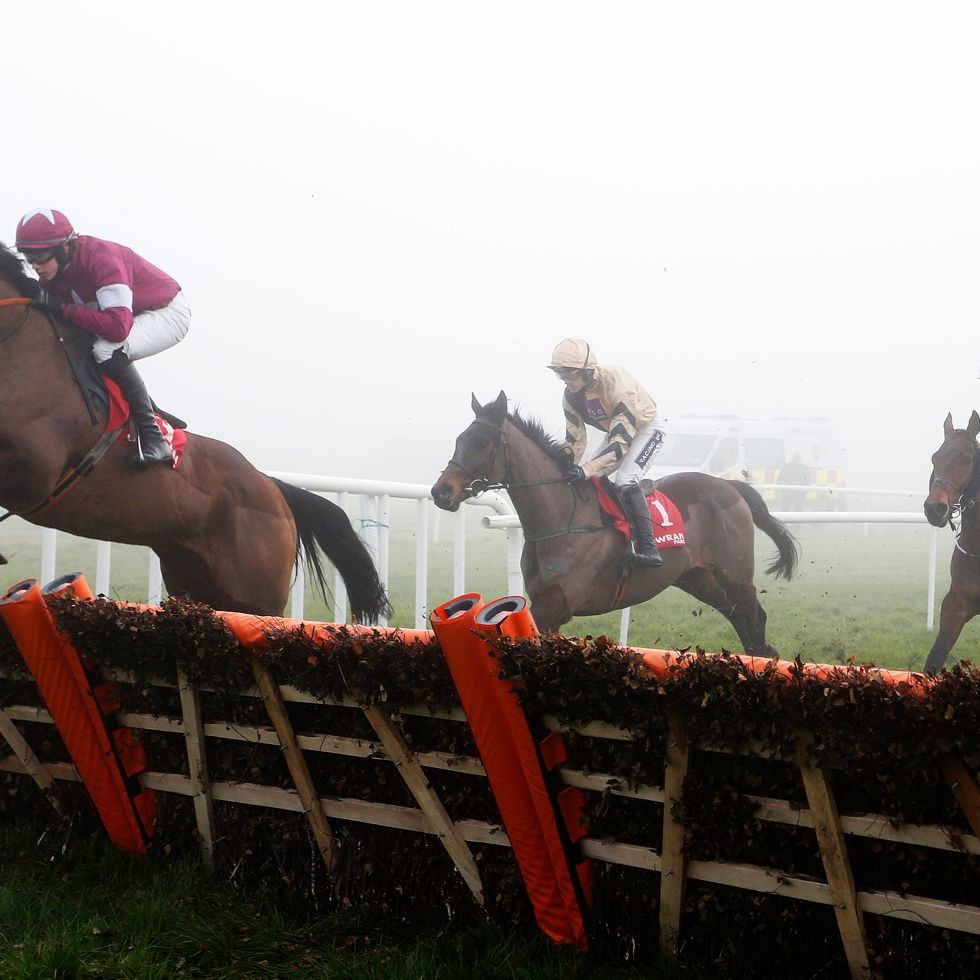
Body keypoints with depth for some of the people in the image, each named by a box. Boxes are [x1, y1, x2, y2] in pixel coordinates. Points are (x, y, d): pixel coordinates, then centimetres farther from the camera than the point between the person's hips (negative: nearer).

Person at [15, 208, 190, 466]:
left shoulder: (102, 260, -34)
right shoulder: (52, 271, -8)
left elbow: (117, 327, -43)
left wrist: (64, 309, -37)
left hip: (169, 312, -10)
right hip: (135, 316, 10)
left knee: (107, 350, -34)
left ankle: (151, 433, -25)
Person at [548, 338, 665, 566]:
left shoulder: (617, 384, -37)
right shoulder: (570, 397, -14)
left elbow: (622, 442, -40)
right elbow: (574, 440, -5)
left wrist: (586, 469, -47)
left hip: (645, 429, -8)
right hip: (615, 431, 8)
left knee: (625, 480, -28)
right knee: (586, 481, -1)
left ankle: (648, 547, -30)